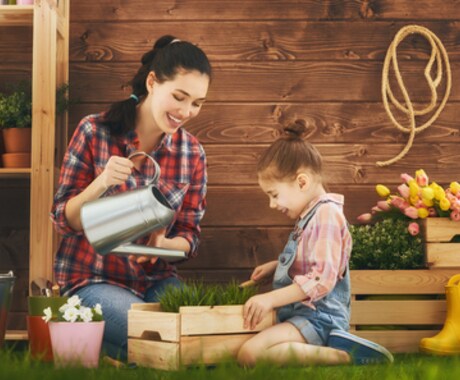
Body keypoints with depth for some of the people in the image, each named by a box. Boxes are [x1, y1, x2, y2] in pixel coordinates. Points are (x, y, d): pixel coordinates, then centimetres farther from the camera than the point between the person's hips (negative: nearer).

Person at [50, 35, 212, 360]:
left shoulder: (192, 153, 0)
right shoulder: (95, 132, -10)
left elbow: (189, 235, 4)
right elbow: (63, 221, -7)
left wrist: (164, 244, -21)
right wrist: (100, 183, -26)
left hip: (155, 279, 5)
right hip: (91, 278, -4)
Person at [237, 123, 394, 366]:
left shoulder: (325, 215, -14)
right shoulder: (309, 215, 18)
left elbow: (322, 279, -22)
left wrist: (271, 299, -23)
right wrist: (275, 267, 23)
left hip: (317, 318, -11)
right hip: (303, 312, 12)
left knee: (249, 354, -29)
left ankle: (342, 357, -26)